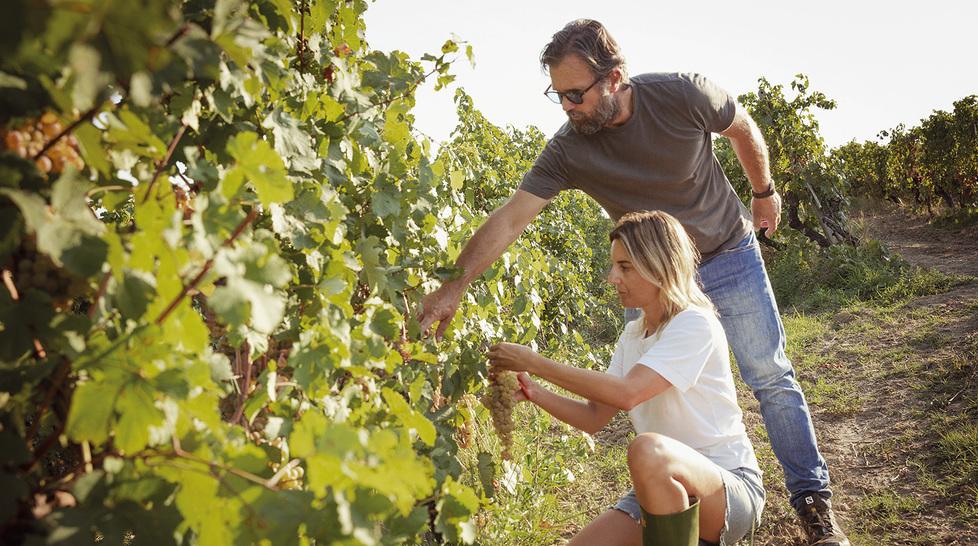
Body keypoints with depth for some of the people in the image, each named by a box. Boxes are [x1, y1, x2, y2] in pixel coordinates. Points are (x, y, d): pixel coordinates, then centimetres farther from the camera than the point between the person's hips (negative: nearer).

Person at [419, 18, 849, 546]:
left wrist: (764, 192, 10)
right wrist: (454, 285, -37)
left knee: (771, 379, 3)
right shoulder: (568, 149, -21)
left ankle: (813, 498, 18)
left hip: (729, 258, -1)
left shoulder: (684, 95, -24)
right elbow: (510, 217, -27)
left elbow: (743, 129, -3)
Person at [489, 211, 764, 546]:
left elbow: (626, 393, -28)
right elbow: (595, 418, 7)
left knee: (647, 449, -38)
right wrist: (536, 393, -10)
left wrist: (534, 363, -24)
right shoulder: (632, 335, 9)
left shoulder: (695, 324, -15)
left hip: (732, 486, -7)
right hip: (666, 490, 7)